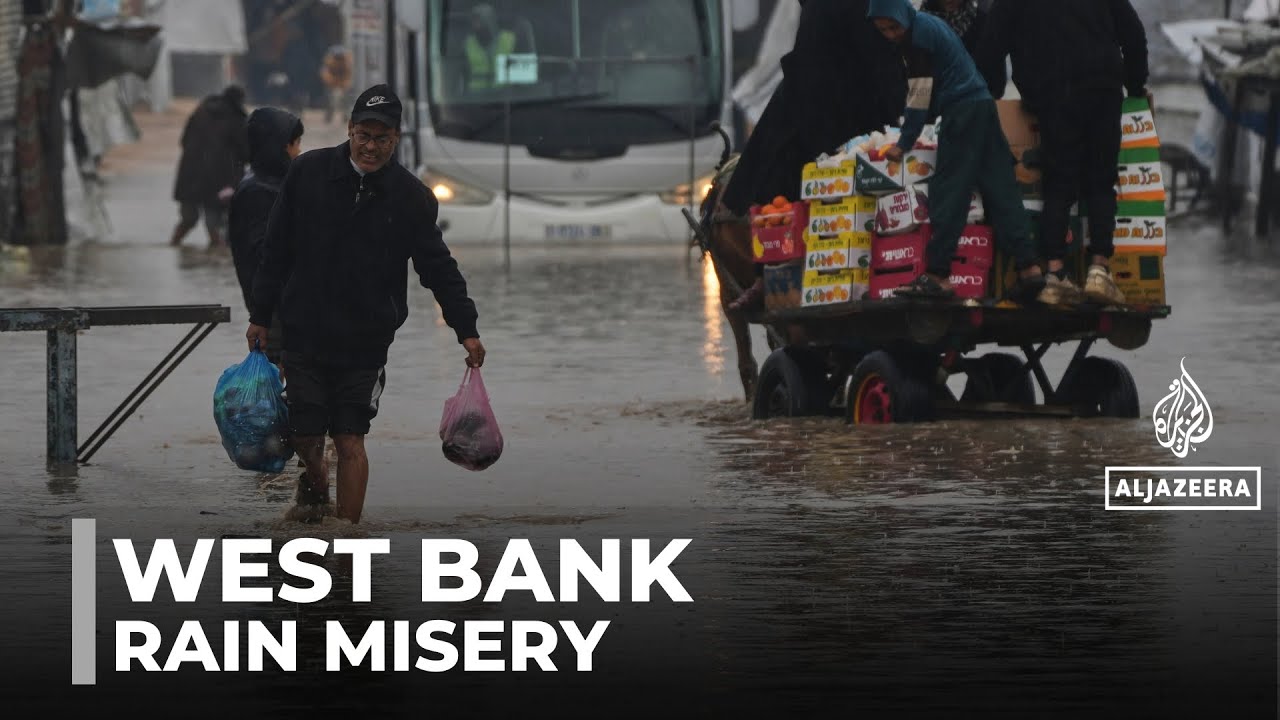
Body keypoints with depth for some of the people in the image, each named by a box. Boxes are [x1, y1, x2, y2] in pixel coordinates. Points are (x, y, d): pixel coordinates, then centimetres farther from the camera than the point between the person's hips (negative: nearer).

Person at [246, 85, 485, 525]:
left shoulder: (411, 197, -3)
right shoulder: (308, 173, -2)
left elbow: (438, 266, 5)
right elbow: (276, 251, 6)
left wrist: (466, 329, -3)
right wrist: (260, 316, 7)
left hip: (366, 340, -1)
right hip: (304, 335, 1)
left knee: (350, 441, -4)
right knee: (306, 437, 4)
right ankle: (315, 487, 36)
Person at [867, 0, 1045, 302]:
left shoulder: (918, 35, -11)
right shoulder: (930, 25, 19)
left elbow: (920, 96, -12)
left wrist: (904, 144, -6)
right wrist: (909, 127, 24)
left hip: (961, 111, -9)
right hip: (982, 106, 9)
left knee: (947, 194, -8)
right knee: (1000, 189, 3)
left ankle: (937, 276, -10)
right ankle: (1028, 268, -4)